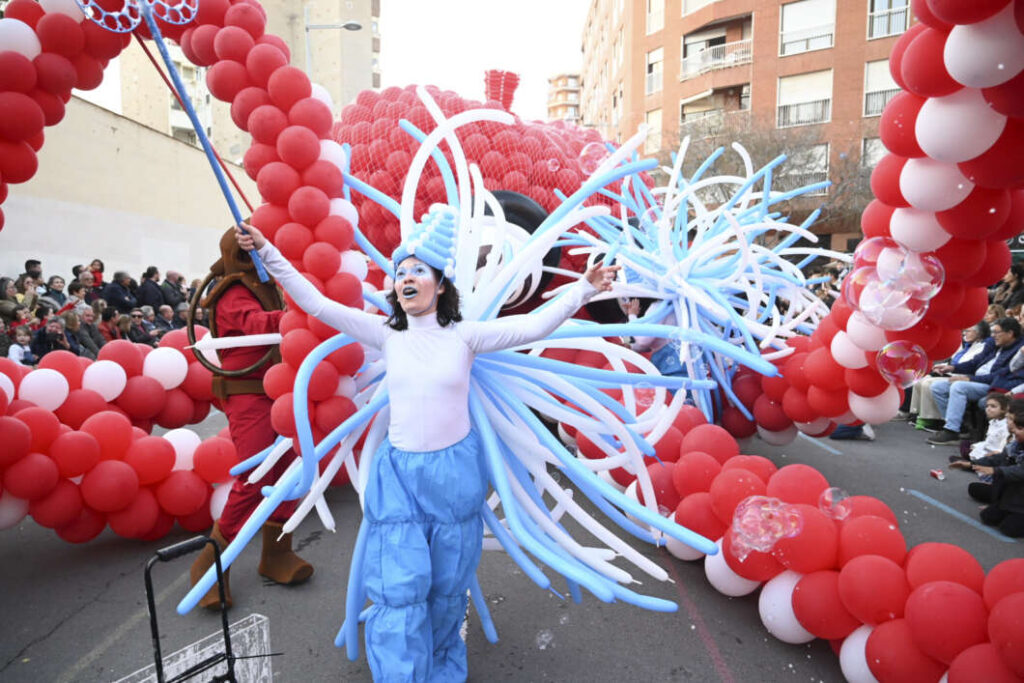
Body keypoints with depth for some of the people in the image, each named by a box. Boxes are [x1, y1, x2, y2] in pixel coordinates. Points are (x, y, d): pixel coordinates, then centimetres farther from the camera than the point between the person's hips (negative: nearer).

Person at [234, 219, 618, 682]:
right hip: (399, 474, 1)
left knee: (446, 589, 15)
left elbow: (535, 326, -11)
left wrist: (585, 288, -18)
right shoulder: (387, 335, -1)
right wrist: (267, 252, -4)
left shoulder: (464, 334, -5)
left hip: (455, 473, 0)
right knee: (400, 592, -1)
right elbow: (317, 304, -2)